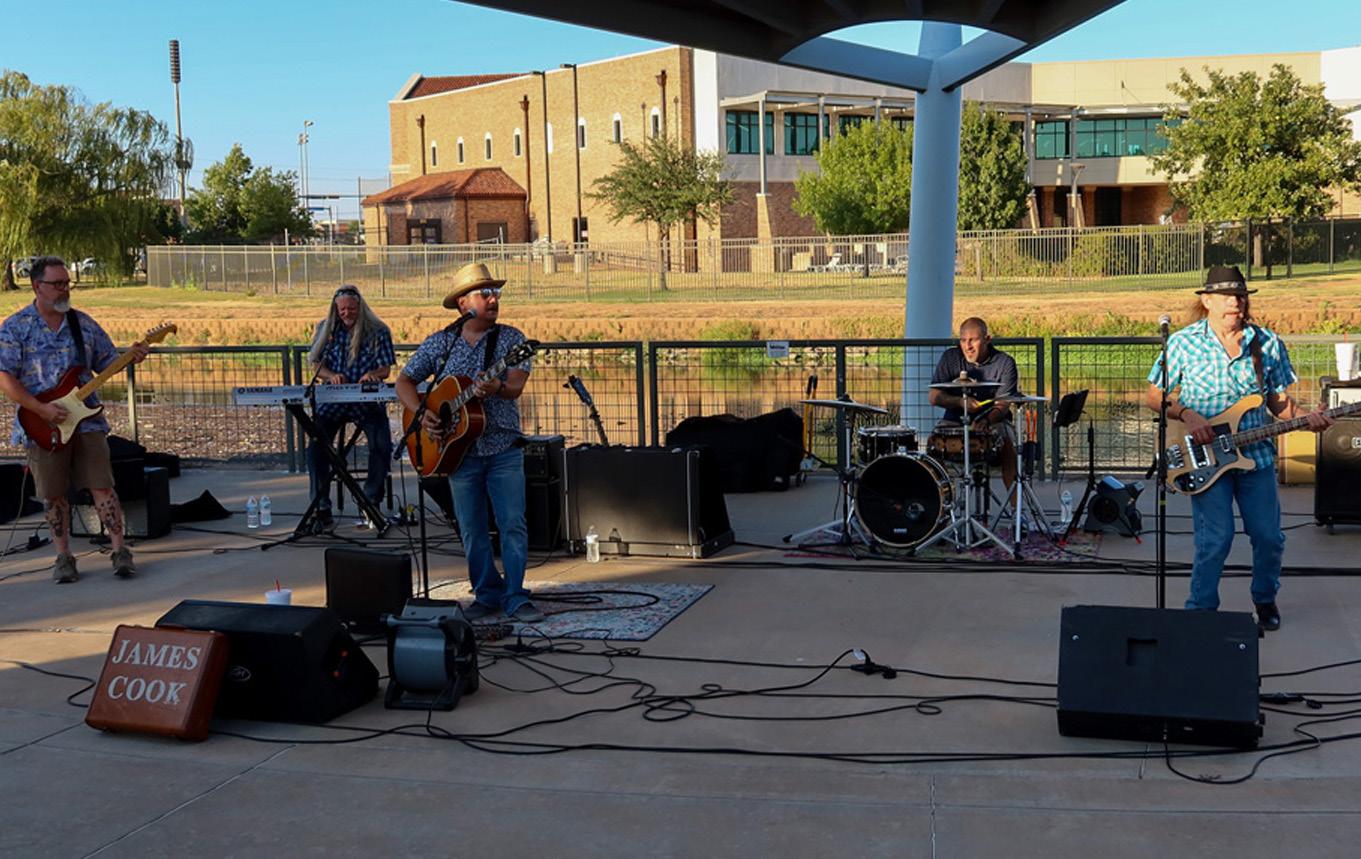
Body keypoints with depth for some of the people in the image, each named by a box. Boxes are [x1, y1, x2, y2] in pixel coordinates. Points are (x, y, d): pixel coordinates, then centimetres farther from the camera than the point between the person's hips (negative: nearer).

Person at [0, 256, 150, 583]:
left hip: (86, 419, 2)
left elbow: (107, 363, 14)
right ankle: (63, 558, 17)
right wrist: (42, 409, -17)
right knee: (53, 495, 5)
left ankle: (120, 551, 1)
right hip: (42, 426, -2)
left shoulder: (83, 323, 9)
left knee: (102, 486, -3)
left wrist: (131, 357, -8)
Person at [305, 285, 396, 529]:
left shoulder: (377, 331, 3)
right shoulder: (326, 329, 9)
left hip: (367, 400, -1)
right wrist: (331, 376, -15)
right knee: (316, 446, -17)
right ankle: (321, 507, -8)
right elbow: (317, 365, 7)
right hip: (332, 400, 1)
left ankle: (371, 502, -1)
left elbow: (386, 369, 1)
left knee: (382, 446, -19)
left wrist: (372, 374, -22)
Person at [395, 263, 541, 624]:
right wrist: (420, 413, -9)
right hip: (459, 451, 2)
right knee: (472, 531, 7)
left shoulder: (510, 339, 1)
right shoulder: (439, 343, 6)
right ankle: (488, 595, 19)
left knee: (513, 525, -5)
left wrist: (498, 387, -35)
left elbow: (516, 386, -12)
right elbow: (404, 381, 9)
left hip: (504, 448, -1)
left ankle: (515, 598, 5)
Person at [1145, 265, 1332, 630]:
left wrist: (1306, 418, -7)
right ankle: (1200, 608, 9)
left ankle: (1265, 599, 33)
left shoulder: (1268, 343, 5)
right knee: (1216, 538, -9)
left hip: (1256, 453, 3)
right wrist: (1187, 415, -14)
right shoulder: (1183, 343, -3)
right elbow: (1154, 396, 1)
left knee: (1268, 537, 7)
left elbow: (1279, 400, 12)